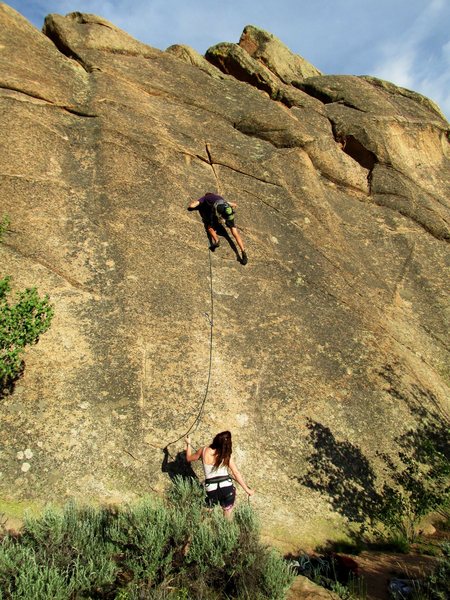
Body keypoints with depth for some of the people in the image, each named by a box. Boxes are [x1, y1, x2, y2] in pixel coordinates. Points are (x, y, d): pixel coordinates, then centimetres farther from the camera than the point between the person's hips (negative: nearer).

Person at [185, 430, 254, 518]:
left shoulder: (204, 451, -7)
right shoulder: (227, 456, -10)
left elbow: (189, 458, 10)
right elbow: (236, 473, -8)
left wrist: (188, 444, 24)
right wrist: (247, 489, 0)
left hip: (211, 489, 0)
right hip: (226, 487, 0)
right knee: (227, 518, 22)